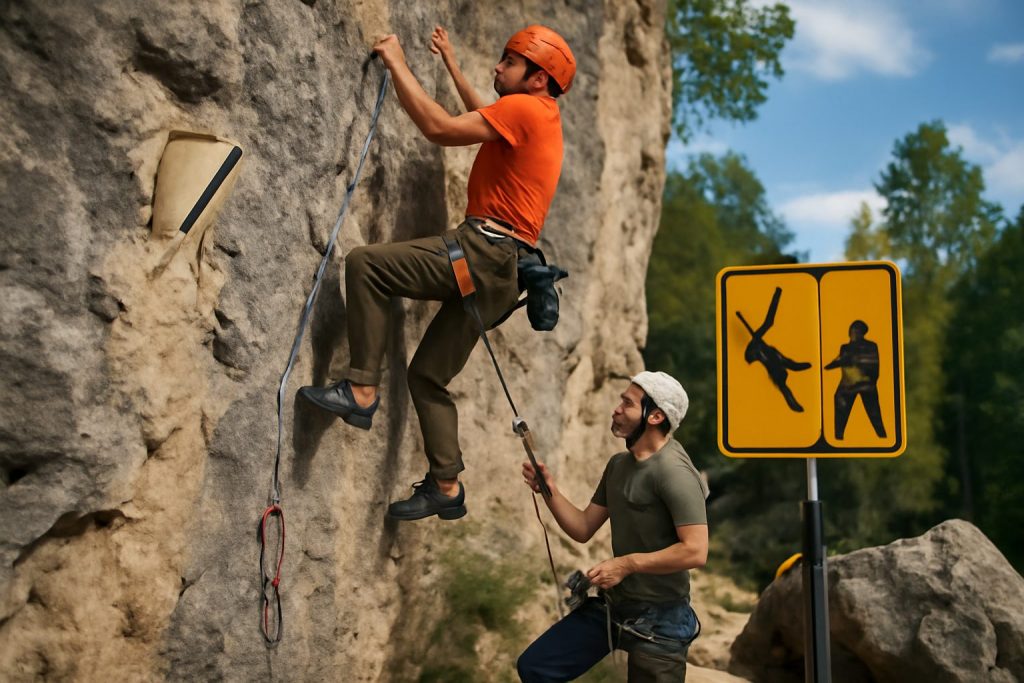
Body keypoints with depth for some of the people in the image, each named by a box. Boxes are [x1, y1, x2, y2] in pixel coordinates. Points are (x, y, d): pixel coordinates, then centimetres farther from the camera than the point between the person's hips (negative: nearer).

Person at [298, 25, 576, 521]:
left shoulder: (524, 109, -8)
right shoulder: (540, 116, 22)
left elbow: (440, 128, -17)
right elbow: (485, 119, 42)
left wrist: (397, 63, -8)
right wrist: (451, 65, 43)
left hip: (483, 252, -10)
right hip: (499, 271, 10)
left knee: (364, 263, -16)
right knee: (428, 374, 13)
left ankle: (361, 390, -16)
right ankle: (446, 489, 16)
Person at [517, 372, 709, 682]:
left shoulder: (673, 472, -19)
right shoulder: (618, 464, 9)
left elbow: (695, 551, -26)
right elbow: (582, 529, 11)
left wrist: (626, 564, -21)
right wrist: (549, 490, -4)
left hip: (659, 618, -8)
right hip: (610, 604, 8)